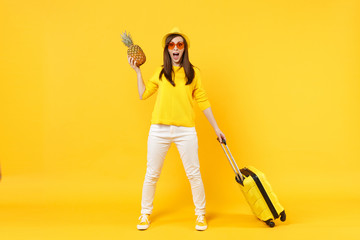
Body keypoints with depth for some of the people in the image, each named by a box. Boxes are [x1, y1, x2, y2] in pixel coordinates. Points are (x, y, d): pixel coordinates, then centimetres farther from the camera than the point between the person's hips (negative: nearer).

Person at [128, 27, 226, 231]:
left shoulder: (193, 73, 4)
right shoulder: (161, 73, 10)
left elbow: (203, 102, 6)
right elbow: (143, 94, 8)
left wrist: (216, 128, 5)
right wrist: (138, 71, 8)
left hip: (186, 131, -2)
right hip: (159, 130, 2)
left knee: (194, 174, 3)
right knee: (152, 174, 9)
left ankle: (200, 214, 20)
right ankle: (145, 214, 25)